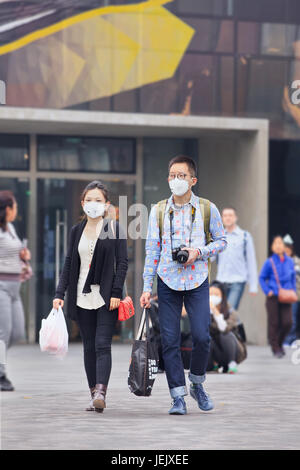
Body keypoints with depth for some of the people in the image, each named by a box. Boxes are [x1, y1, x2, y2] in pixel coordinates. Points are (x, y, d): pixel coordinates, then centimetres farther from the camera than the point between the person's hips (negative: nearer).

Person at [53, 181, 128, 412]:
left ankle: (101, 392, -22)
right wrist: (60, 293, 3)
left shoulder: (114, 228, 0)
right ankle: (95, 395, 9)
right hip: (83, 296, 4)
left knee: (102, 345, -13)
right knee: (89, 347, 6)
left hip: (106, 296, -4)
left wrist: (116, 293, -12)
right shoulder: (77, 231, 11)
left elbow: (122, 262, -3)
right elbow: (69, 264, 12)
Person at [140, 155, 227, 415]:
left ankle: (197, 384, 17)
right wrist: (147, 288, 2)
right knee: (170, 340, -2)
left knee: (202, 337, -9)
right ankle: (178, 396, 5)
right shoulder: (158, 211, 6)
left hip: (197, 281, -1)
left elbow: (221, 241, 10)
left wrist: (199, 252, -10)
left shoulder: (208, 209, 2)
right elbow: (152, 250, 7)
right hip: (168, 282, 1)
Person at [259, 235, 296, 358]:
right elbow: (262, 278, 3)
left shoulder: (289, 261, 6)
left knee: (287, 322, -5)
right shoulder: (269, 262, -3)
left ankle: (279, 342, 21)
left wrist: (293, 291, 7)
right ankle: (275, 348, 13)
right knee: (274, 323, -1)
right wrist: (267, 291, -7)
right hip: (273, 297, -2)